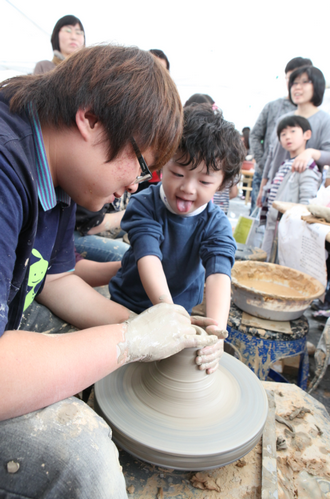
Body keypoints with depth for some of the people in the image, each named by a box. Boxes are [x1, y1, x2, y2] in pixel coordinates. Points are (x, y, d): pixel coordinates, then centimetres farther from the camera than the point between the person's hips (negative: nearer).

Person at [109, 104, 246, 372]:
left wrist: (217, 326, -46)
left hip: (185, 310, 2)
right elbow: (149, 257, -32)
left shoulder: (216, 224, -14)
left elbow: (219, 273, -28)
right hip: (129, 307, -1)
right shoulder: (144, 205, -18)